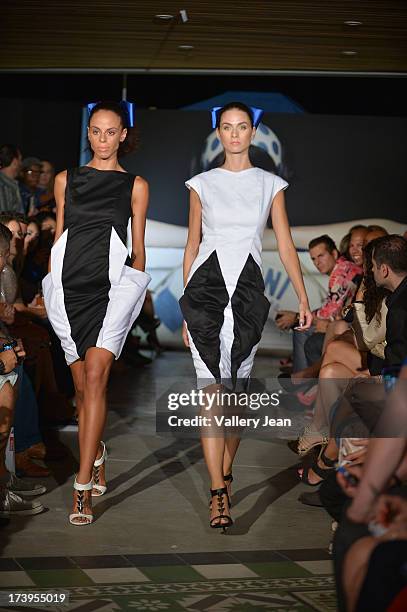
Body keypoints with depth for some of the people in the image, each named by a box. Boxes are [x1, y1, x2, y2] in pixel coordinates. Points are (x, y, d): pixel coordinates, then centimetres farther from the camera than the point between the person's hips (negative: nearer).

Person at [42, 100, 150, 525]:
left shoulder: (135, 185, 9)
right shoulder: (65, 180, 15)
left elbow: (138, 250, 12)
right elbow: (58, 239, 16)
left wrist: (135, 285, 3)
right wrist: (50, 286, 11)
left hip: (111, 286, -3)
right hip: (69, 285, 3)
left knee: (95, 376, -17)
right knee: (82, 385, 6)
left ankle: (83, 486, -18)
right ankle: (98, 460, 29)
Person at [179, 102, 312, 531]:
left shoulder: (271, 185, 12)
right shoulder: (202, 184, 10)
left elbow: (285, 245, 8)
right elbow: (192, 246, 12)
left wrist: (303, 298, -2)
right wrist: (185, 308, 10)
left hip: (248, 288, 1)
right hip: (206, 286, -1)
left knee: (237, 388, 5)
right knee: (211, 387, -10)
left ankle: (224, 471, 24)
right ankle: (219, 493, -12)